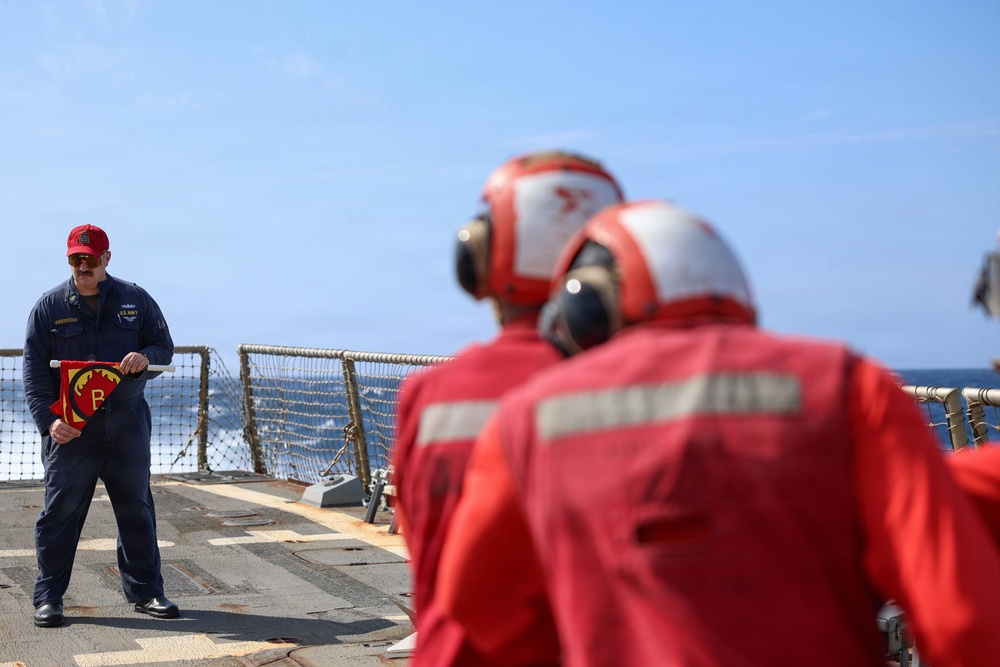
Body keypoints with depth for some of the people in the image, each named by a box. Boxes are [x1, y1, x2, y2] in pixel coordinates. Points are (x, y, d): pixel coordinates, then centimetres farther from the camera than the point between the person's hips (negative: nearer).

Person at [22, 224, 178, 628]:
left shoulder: (135, 300, 8)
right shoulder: (49, 307, 4)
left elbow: (164, 345, 10)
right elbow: (34, 371, 0)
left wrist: (146, 357, -14)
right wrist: (48, 420, -13)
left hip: (127, 422, 2)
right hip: (70, 425, -1)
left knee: (136, 508, 8)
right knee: (61, 511, 0)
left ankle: (144, 591, 19)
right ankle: (48, 598, 11)